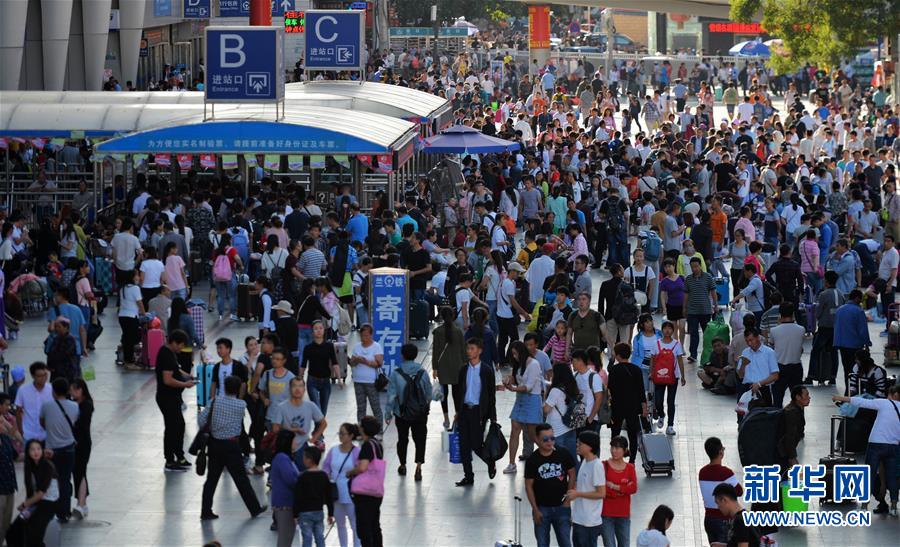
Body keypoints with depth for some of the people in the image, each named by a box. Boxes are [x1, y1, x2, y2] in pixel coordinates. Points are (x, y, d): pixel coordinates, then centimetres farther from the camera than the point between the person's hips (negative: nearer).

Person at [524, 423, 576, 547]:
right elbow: (529, 486, -3)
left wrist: (568, 499, -3)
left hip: (561, 507, 0)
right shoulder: (532, 460, -8)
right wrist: (535, 509, -6)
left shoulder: (564, 454, -7)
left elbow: (572, 476, 3)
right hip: (541, 508, 0)